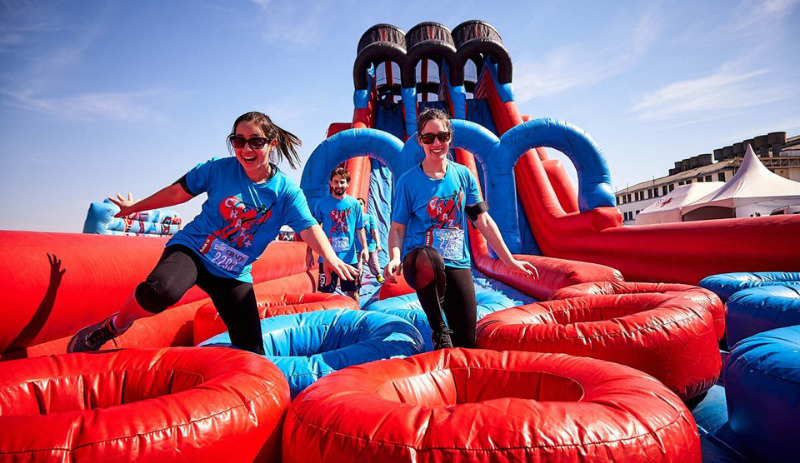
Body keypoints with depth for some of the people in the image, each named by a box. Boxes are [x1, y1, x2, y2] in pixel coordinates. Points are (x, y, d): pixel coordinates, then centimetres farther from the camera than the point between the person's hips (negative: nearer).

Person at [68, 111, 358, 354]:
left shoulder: (287, 192, -9)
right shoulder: (219, 169, -8)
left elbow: (309, 227, -20)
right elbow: (177, 192, 6)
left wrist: (330, 257, -39)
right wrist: (135, 207, 18)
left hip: (234, 275, 2)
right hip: (191, 250, -1)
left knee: (252, 352, -4)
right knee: (161, 291, -37)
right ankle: (112, 327, -5)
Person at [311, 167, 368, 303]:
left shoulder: (354, 204, 5)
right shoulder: (321, 204, 0)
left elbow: (359, 228, 9)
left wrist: (364, 247, -3)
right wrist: (309, 252, -2)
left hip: (350, 257, 2)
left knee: (353, 292, 11)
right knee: (326, 292, 3)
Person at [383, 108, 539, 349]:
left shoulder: (463, 175, 6)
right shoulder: (408, 181, -3)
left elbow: (483, 220, 8)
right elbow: (397, 228, -2)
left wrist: (510, 260, 8)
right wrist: (395, 258, -23)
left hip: (457, 264, 3)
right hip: (420, 260, -3)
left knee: (466, 343, -2)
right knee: (428, 260, -42)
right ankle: (438, 328, -17)